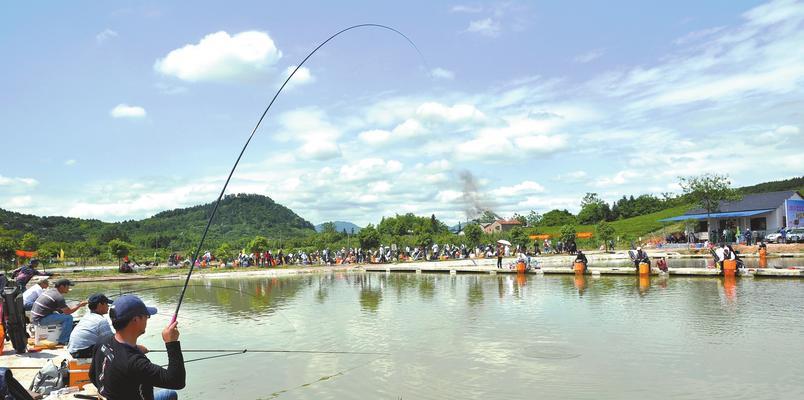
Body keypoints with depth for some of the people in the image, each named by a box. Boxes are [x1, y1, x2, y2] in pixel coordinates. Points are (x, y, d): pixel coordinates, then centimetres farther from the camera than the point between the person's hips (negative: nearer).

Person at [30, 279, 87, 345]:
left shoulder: (50, 290, 12)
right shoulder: (59, 297, -17)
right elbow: (68, 312, -11)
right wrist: (80, 305, 1)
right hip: (40, 320, -10)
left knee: (63, 314, 22)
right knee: (68, 317, -13)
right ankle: (62, 341, -4)